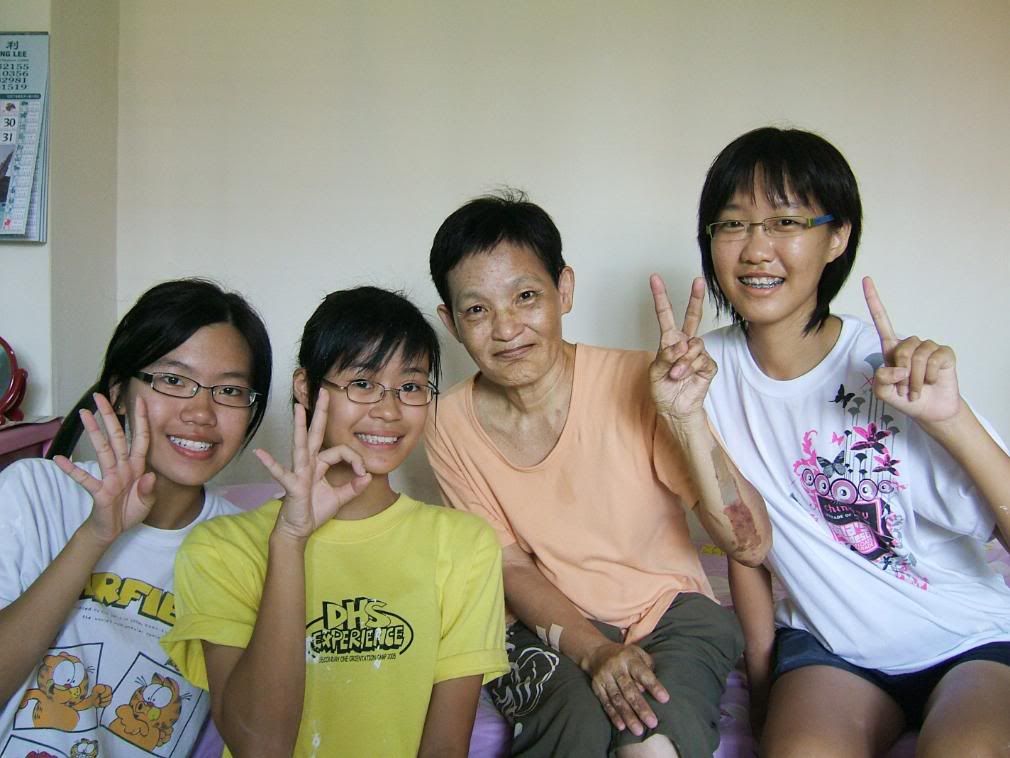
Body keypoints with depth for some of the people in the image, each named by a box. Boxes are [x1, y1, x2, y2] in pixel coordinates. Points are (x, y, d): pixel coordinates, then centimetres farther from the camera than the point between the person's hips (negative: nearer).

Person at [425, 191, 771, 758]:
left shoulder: (637, 383, -18)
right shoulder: (453, 427, -8)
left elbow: (751, 545, -19)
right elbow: (512, 568, -2)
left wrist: (686, 418, -35)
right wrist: (595, 650, -20)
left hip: (669, 610, -1)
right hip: (549, 626, 1)